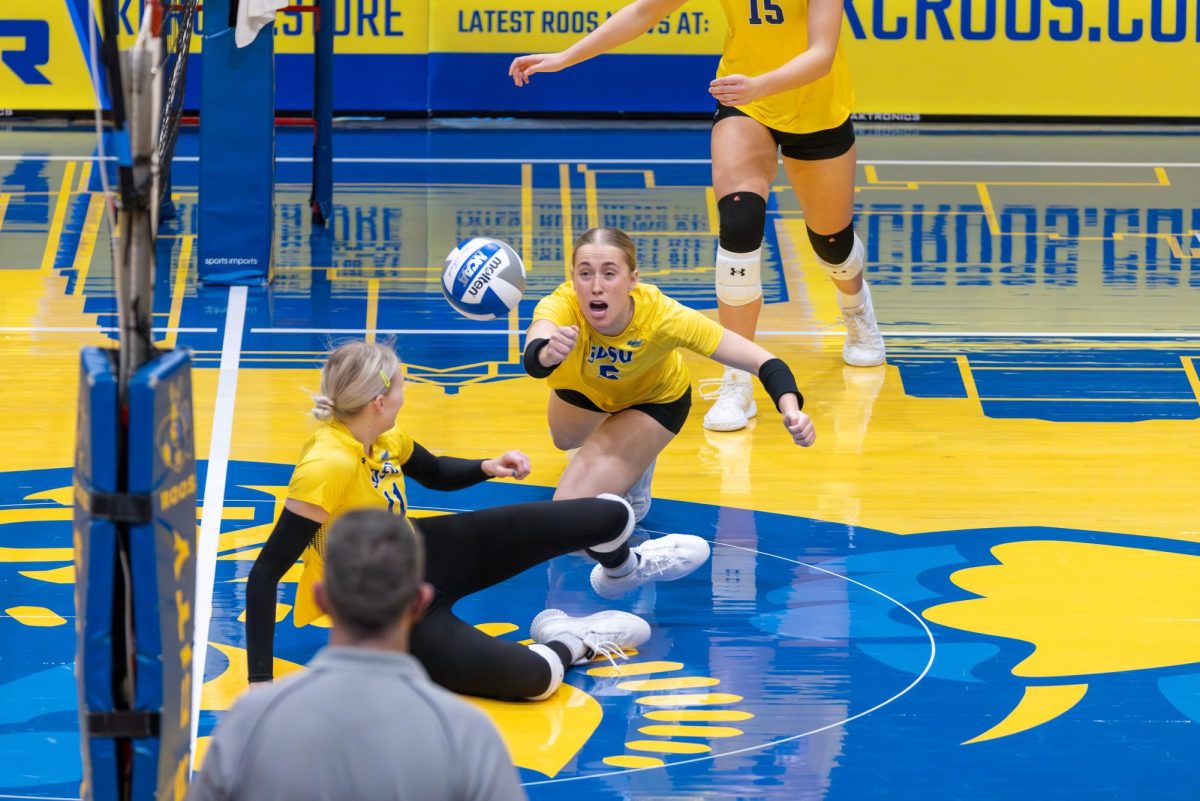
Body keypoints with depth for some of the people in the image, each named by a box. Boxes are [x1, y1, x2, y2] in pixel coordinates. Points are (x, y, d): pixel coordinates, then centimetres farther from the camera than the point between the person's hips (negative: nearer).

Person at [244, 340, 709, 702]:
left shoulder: (383, 437, -8)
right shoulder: (326, 467, -34)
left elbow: (436, 474, 16)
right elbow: (265, 575, -33)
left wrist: (486, 468, -4)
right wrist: (261, 681, -37)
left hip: (427, 554, 8)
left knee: (611, 517, 9)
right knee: (534, 677, -35)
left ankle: (623, 570, 47)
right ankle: (571, 644, 2)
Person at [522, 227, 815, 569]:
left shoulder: (663, 316, -43)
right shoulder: (561, 307, -43)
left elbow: (763, 362, -43)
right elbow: (533, 359, -65)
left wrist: (790, 409, -63)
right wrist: (547, 354, -89)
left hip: (655, 398, -2)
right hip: (584, 385, 2)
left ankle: (638, 468, 17)